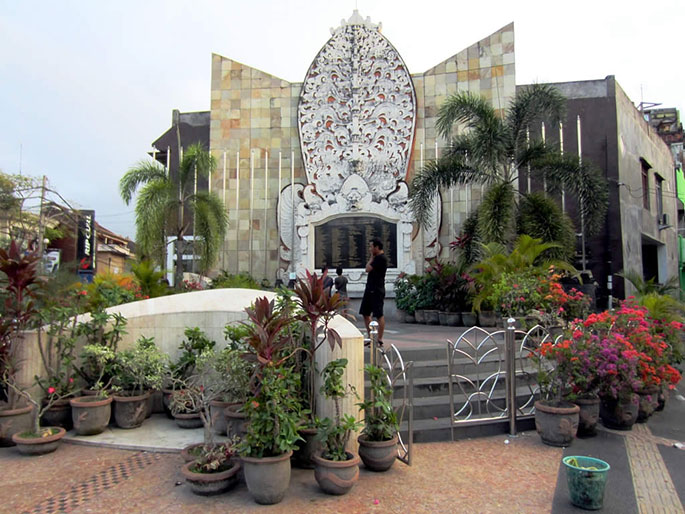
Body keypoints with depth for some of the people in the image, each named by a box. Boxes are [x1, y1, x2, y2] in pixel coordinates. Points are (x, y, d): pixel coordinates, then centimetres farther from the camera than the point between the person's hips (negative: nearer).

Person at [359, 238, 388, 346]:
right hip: (370, 289, 11)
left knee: (379, 315, -4)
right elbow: (369, 269, 17)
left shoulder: (381, 258, -14)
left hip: (377, 290, -11)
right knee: (365, 313, 12)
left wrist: (371, 257, -5)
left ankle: (380, 340, 1)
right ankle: (371, 337, 20)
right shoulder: (377, 257, 16)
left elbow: (368, 269, -15)